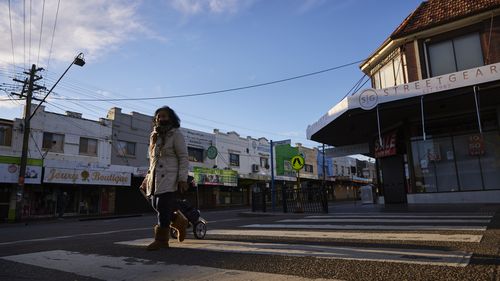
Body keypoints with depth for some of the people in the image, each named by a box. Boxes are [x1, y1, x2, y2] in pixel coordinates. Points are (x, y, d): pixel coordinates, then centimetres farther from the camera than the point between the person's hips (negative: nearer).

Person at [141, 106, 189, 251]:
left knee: (163, 207, -8)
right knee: (156, 205, 7)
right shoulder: (155, 136, 19)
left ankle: (161, 240, 5)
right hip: (155, 178, 8)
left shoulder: (176, 134, -3)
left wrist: (183, 179, -17)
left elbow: (183, 158, -9)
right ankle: (180, 222, 28)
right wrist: (147, 178, 20)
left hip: (169, 178, -7)